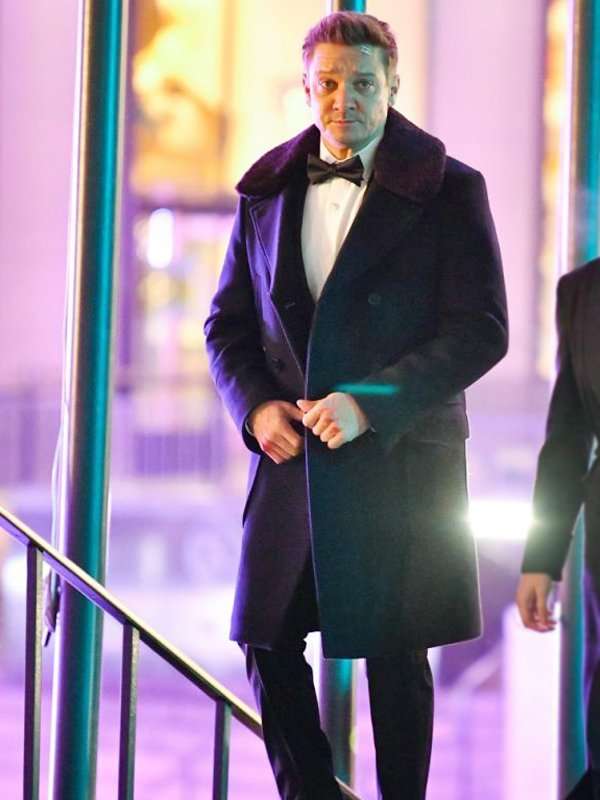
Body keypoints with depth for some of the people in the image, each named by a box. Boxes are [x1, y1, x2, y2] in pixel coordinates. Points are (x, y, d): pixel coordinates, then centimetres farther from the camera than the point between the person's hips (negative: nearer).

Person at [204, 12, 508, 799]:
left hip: (399, 461, -4)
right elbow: (228, 322, 14)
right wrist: (256, 406, -5)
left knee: (395, 659, 3)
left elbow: (482, 330, -9)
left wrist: (371, 403, -18)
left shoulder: (448, 190, -4)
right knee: (269, 645, 4)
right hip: (292, 459, 4)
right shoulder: (267, 192, 9)